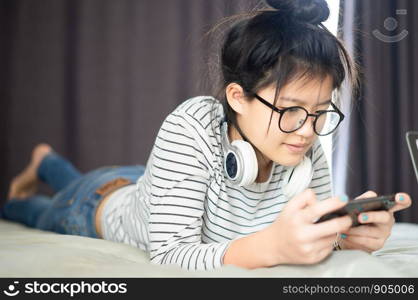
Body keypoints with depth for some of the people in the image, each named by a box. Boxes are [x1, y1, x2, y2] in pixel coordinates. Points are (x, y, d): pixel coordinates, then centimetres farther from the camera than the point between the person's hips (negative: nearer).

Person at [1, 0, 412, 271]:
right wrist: (271, 246, -65)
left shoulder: (305, 148, -30)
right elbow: (168, 258, -49)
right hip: (105, 202, -4)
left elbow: (318, 232, -22)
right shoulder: (190, 129, -45)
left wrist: (349, 235, -46)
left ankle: (46, 161, 68)